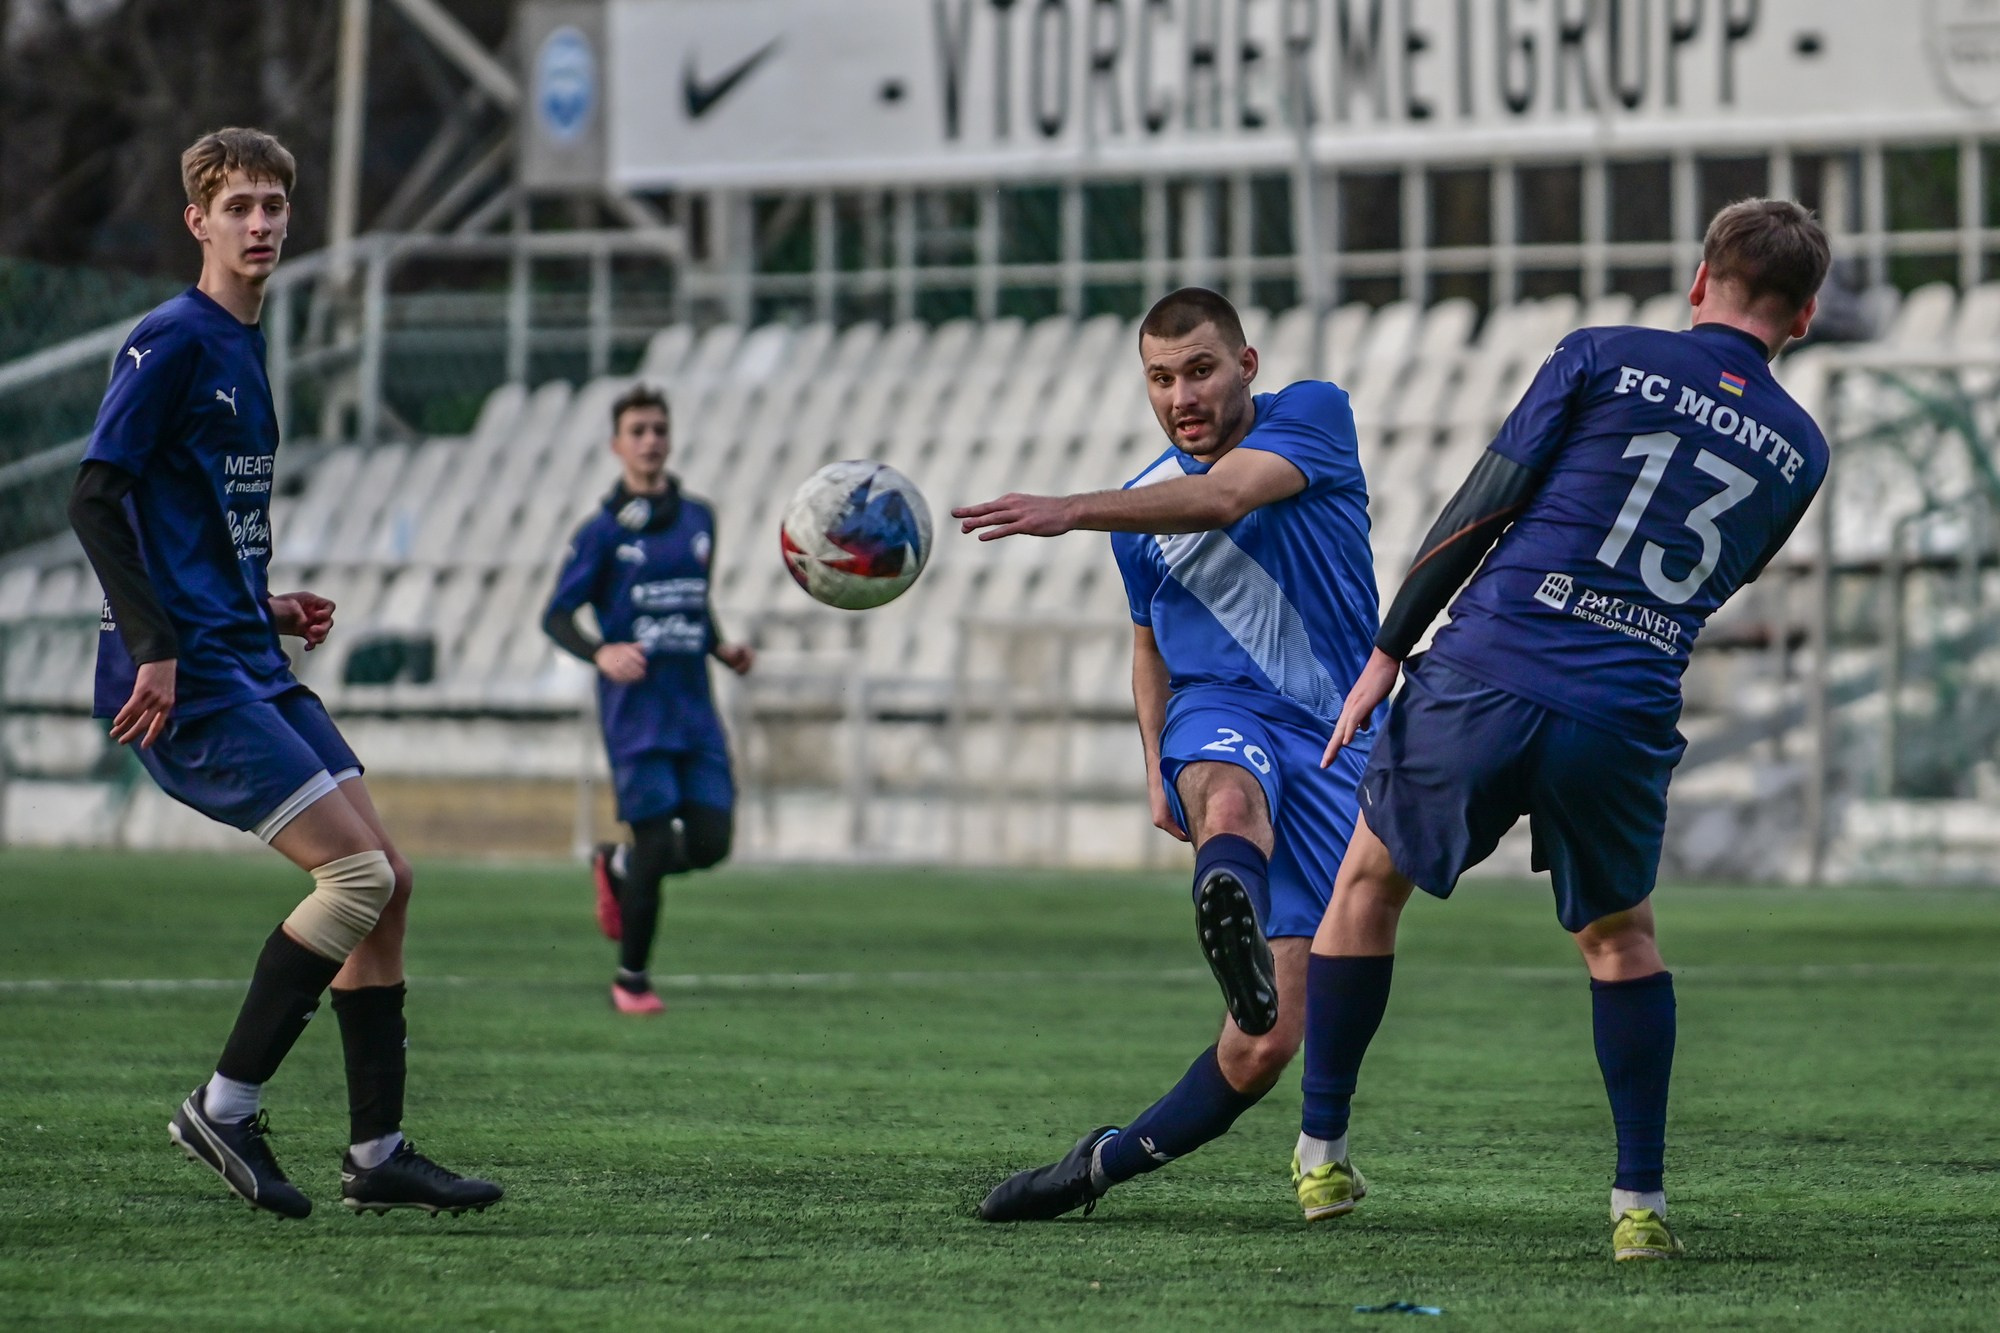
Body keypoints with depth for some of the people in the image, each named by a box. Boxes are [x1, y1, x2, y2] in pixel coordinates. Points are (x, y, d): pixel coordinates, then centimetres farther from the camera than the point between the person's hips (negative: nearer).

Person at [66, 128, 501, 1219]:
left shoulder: (243, 348, 18)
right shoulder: (172, 341, -9)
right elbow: (95, 503, -16)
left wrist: (266, 608, 15)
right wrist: (156, 649, -22)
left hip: (250, 666, 9)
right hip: (187, 678, -9)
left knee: (388, 881, 4)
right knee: (360, 874, -16)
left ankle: (376, 1151, 8)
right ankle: (226, 1106, -6)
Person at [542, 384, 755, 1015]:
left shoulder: (698, 519, 12)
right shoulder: (603, 530, -3)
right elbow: (556, 616, -3)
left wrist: (721, 647, 7)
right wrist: (601, 653, -21)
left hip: (694, 708, 5)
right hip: (636, 710, -5)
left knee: (710, 841, -3)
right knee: (656, 839, -9)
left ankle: (618, 867, 29)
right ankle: (631, 978, 10)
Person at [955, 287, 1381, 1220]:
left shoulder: (1313, 415, -1)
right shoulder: (1140, 508, 13)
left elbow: (1220, 497, -21)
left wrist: (1070, 511, -32)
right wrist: (1158, 771, 15)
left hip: (1331, 743, -1)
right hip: (1218, 717, 1)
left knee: (1268, 1045, -10)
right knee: (1233, 798, -42)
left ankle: (1104, 1163, 7)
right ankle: (1231, 930, -78)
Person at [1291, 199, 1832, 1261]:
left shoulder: (1605, 359, 2)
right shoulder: (1799, 450, 11)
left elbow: (1480, 509, 1)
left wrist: (1387, 651, 7)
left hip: (1484, 681, -2)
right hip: (1626, 722, 2)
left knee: (1369, 882, 21)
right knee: (1618, 938, 24)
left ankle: (1320, 1156, 24)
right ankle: (1640, 1203, 16)